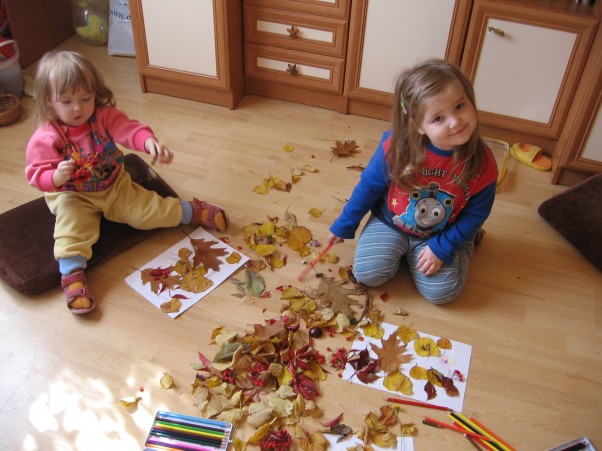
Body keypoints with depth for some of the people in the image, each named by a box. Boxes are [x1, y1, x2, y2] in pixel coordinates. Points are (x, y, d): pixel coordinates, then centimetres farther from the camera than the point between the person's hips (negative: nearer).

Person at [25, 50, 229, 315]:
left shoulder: (105, 116, -13)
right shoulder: (45, 138, -19)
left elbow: (129, 129, -27)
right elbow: (36, 174, -17)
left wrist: (150, 142, -50)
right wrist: (56, 177, -41)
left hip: (114, 186, 2)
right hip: (72, 197, -2)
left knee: (145, 210, -5)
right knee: (72, 223, -30)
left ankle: (193, 212, 10)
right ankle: (72, 274, -32)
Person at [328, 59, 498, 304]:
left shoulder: (482, 164, -23)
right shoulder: (396, 147, -26)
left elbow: (476, 214, -9)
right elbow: (369, 186, -9)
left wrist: (441, 248, -17)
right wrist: (344, 226, 0)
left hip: (441, 236, 1)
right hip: (389, 224, 0)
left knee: (441, 292, -13)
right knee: (367, 273, -17)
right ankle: (400, 252, 14)